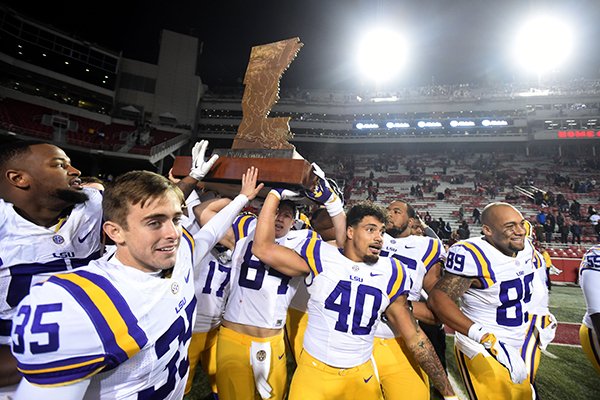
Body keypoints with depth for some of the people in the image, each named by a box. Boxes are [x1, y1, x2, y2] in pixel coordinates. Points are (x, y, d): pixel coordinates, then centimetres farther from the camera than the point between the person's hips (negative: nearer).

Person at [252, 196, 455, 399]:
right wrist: (276, 194, -15)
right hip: (314, 370, -2)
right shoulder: (322, 258, -11)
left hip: (361, 377, 3)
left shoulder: (390, 273, -3)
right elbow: (263, 248, -18)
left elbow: (414, 337, 3)